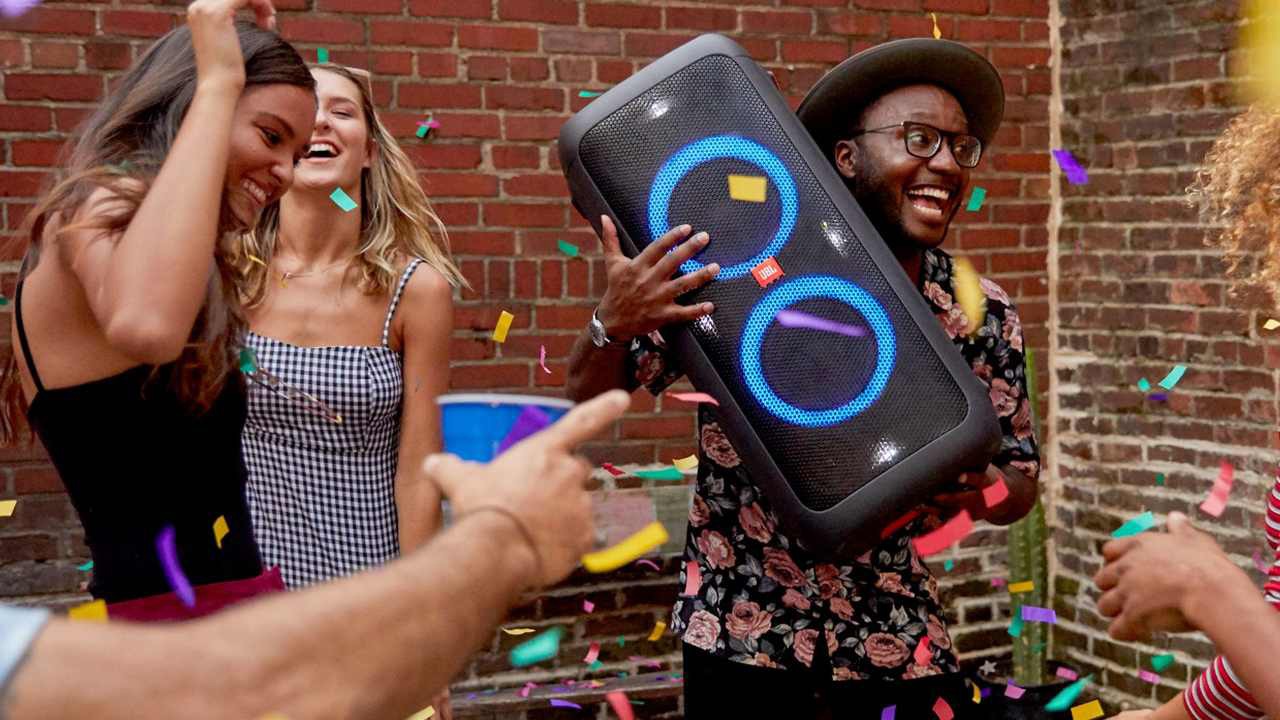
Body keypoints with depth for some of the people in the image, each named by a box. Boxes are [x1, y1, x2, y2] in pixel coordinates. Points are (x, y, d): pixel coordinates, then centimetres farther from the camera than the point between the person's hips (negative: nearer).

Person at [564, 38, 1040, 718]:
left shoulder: (983, 316, -5)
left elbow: (1020, 487, 4)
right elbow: (588, 393, -6)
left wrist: (969, 484, -19)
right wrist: (614, 324, -28)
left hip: (900, 642, 2)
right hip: (741, 631, -2)